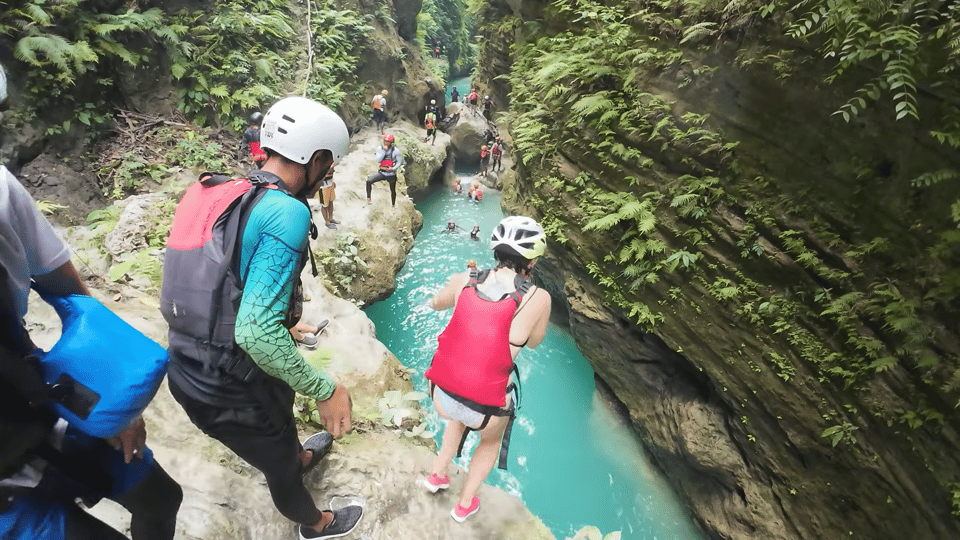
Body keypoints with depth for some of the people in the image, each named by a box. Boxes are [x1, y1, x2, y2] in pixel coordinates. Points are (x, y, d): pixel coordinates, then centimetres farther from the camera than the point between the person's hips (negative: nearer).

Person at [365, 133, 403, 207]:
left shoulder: (395, 151, -11)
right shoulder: (379, 148, -5)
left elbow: (399, 162, -5)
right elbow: (378, 160, -16)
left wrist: (393, 168, -20)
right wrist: (384, 151, -23)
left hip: (391, 174, -1)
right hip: (381, 172, 1)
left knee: (393, 191, 12)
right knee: (369, 181, -19)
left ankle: (393, 205, 37)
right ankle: (368, 198, -4)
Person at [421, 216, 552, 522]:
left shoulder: (463, 281, -8)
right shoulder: (538, 299, -16)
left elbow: (436, 304, 14)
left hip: (440, 396, 3)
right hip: (486, 410, -3)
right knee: (492, 438, 35)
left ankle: (437, 474, 48)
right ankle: (465, 504, 49)